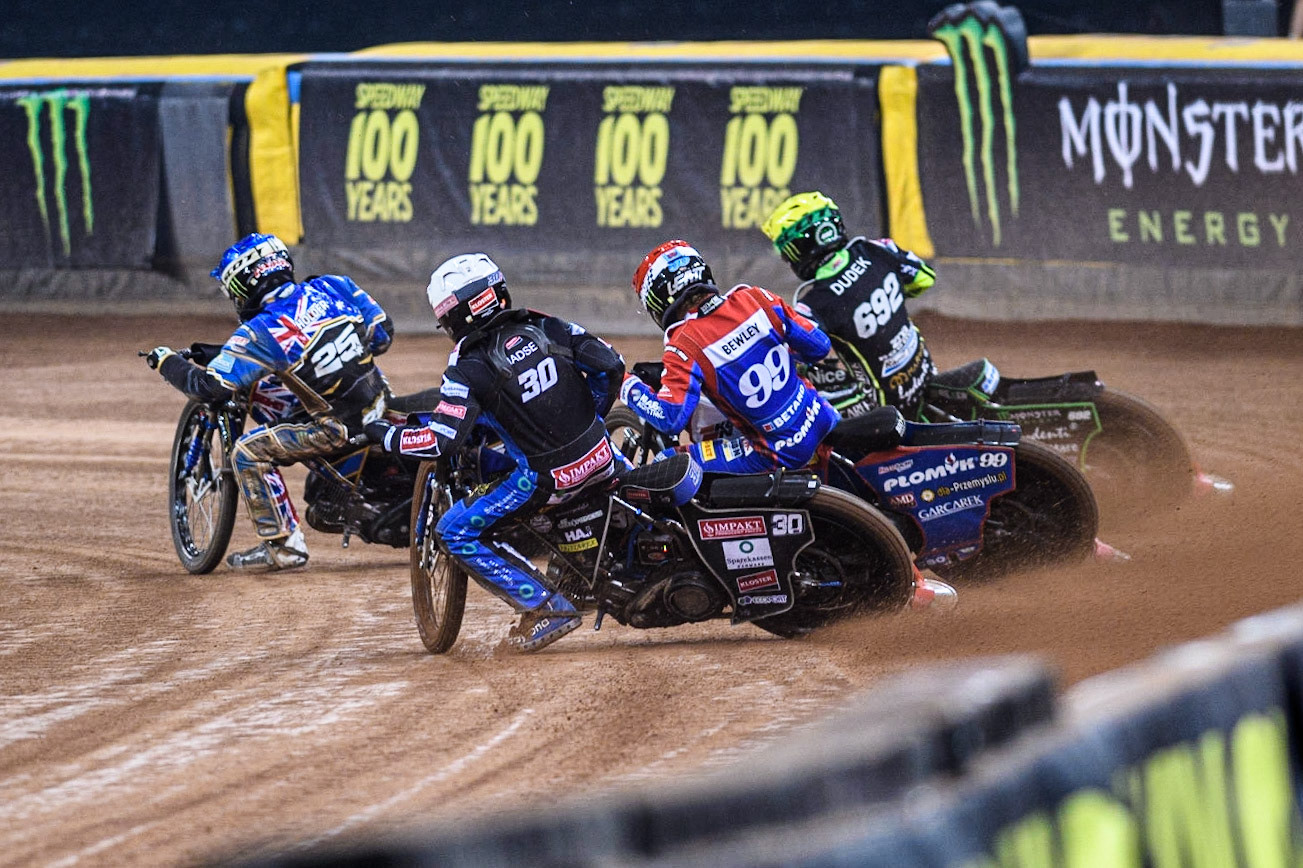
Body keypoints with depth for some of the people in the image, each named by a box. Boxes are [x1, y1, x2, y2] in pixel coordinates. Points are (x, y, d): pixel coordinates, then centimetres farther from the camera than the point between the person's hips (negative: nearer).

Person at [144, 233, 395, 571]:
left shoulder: (261, 334, -16)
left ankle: (283, 546, 0)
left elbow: (210, 386, -14)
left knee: (249, 453, -3)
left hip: (337, 428, -8)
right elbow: (383, 331, 8)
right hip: (378, 402, 8)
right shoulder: (334, 287, -1)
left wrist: (168, 363, 4)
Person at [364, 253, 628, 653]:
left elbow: (437, 441, -20)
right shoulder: (545, 328, 1)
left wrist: (384, 434, -3)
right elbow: (610, 364, 2)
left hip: (547, 480, -6)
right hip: (599, 456, 6)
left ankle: (546, 607, -1)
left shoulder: (469, 372, -14)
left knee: (456, 533, 4)